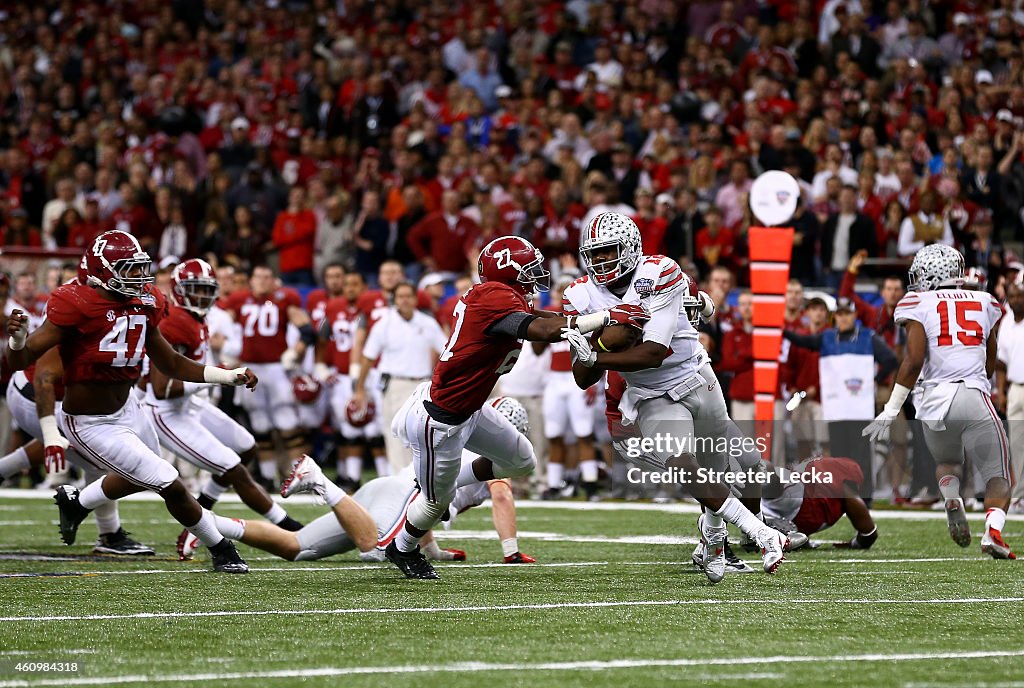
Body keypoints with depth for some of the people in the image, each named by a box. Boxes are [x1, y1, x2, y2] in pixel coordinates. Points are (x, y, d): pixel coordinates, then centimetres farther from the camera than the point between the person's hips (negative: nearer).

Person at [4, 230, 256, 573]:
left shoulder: (143, 304, -2)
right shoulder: (77, 305, -25)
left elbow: (171, 364, 9)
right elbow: (20, 361, -27)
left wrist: (230, 376, 2)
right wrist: (18, 338, -50)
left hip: (125, 408, 8)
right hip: (91, 426, -8)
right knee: (172, 487, -7)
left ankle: (75, 502, 54)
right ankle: (221, 550, 15)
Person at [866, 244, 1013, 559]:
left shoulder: (920, 304, 6)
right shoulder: (984, 302, 16)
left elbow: (914, 359, -5)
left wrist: (890, 412, -2)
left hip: (935, 399, 0)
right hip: (976, 397, 0)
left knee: (947, 462, 28)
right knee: (997, 476, 7)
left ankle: (952, 499, -4)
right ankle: (993, 529, -22)